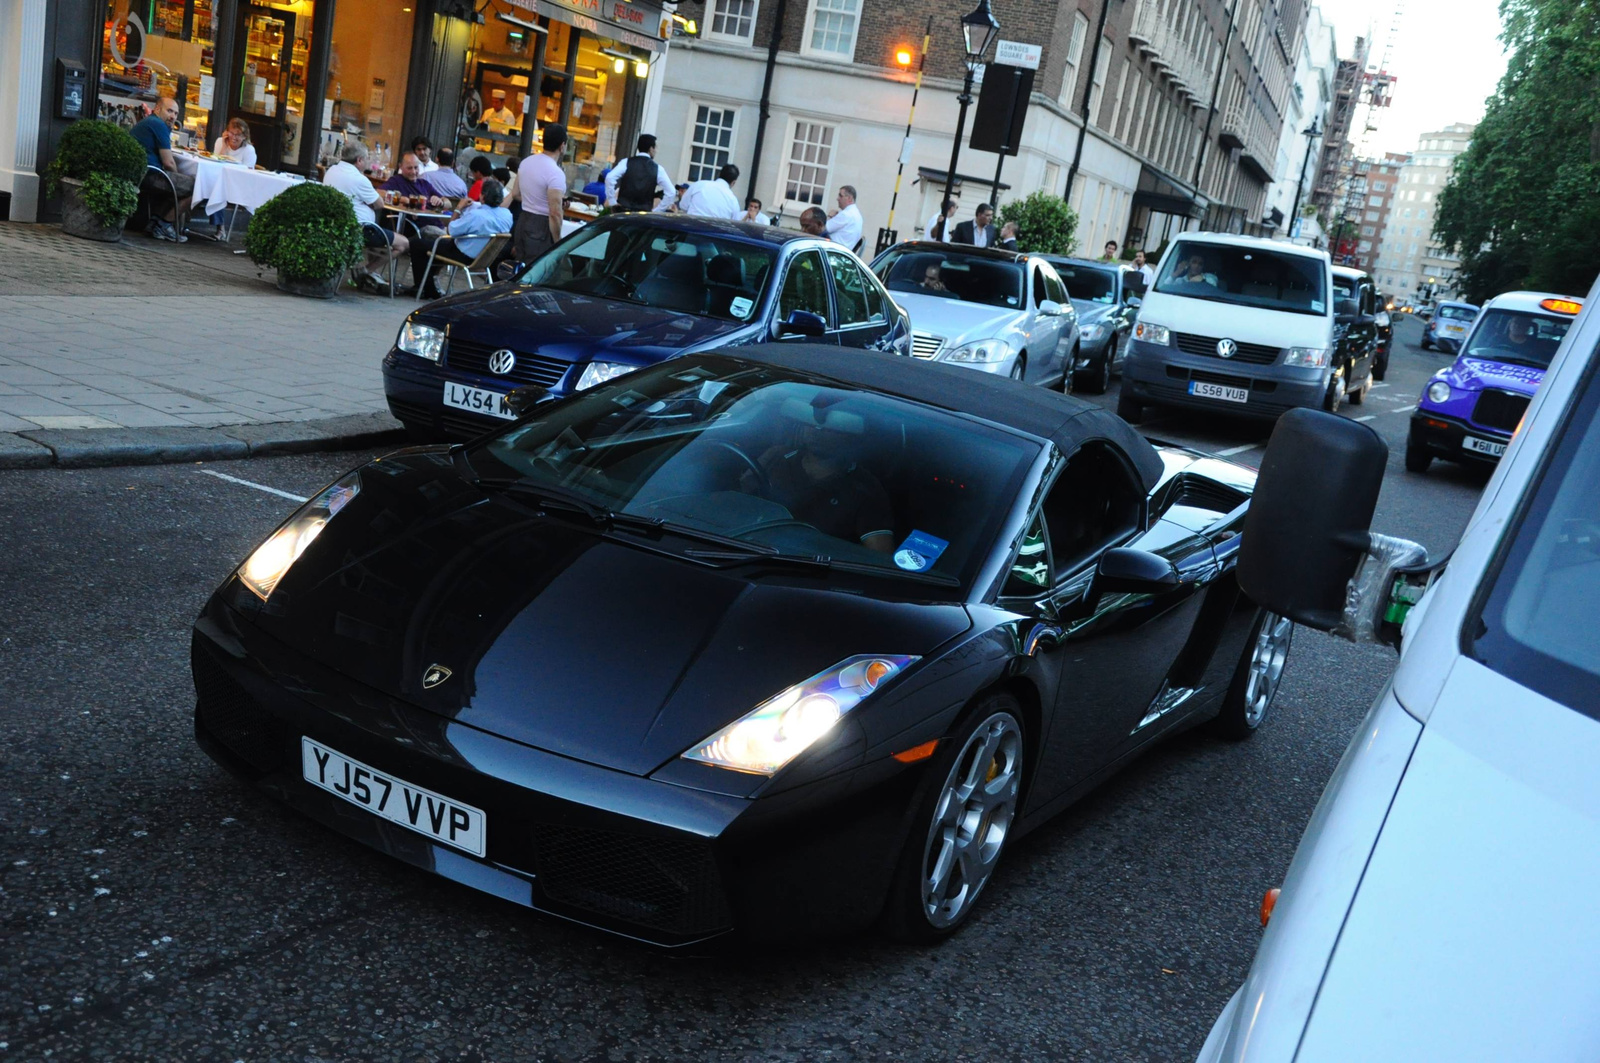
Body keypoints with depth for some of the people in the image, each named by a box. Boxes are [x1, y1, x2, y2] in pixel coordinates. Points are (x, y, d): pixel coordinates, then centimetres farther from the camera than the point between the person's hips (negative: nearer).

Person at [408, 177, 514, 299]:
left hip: (466, 257, -9)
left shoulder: (474, 215, -32)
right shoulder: (507, 215, -11)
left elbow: (450, 231, -19)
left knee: (417, 244, 6)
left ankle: (425, 290, 14)